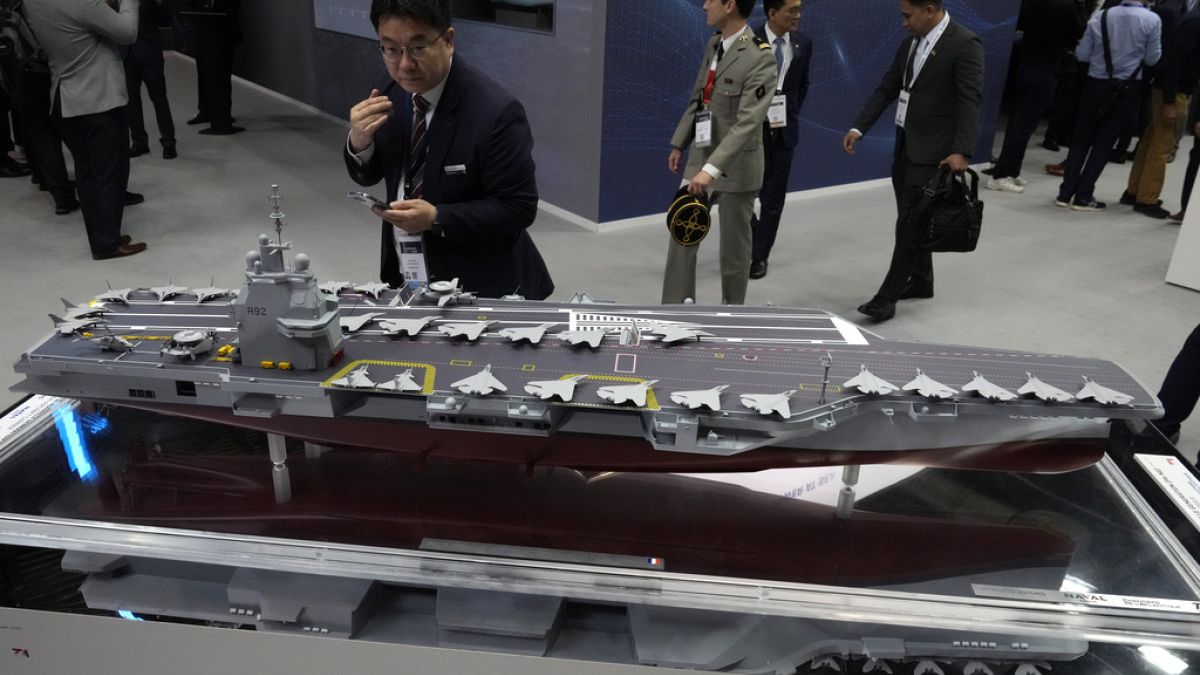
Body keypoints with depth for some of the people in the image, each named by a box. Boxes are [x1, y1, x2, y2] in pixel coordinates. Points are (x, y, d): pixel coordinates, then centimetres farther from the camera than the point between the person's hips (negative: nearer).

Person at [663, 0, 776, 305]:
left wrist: (712, 168, -34)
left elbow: (747, 123, -27)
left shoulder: (760, 58, -20)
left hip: (735, 165, -7)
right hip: (700, 156, 7)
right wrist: (679, 143, 17)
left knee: (733, 245, 8)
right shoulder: (714, 44, 6)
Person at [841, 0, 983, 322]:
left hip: (932, 151, -8)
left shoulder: (965, 44, -13)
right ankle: (920, 281, 31)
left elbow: (971, 101, -19)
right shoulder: (911, 43, 11)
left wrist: (961, 151, -28)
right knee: (911, 220, 16)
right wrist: (858, 128, 3)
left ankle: (887, 297, -4)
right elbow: (887, 89, 13)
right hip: (905, 146, 8)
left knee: (910, 223, -7)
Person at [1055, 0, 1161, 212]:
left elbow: (1082, 54, 0)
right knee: (1104, 141, 5)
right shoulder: (1152, 20, -8)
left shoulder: (1100, 17, -3)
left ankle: (1066, 192, 7)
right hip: (1127, 88, -1)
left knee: (1081, 138, 9)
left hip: (1096, 83, 1)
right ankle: (1083, 196, 4)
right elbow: (1152, 58, -4)